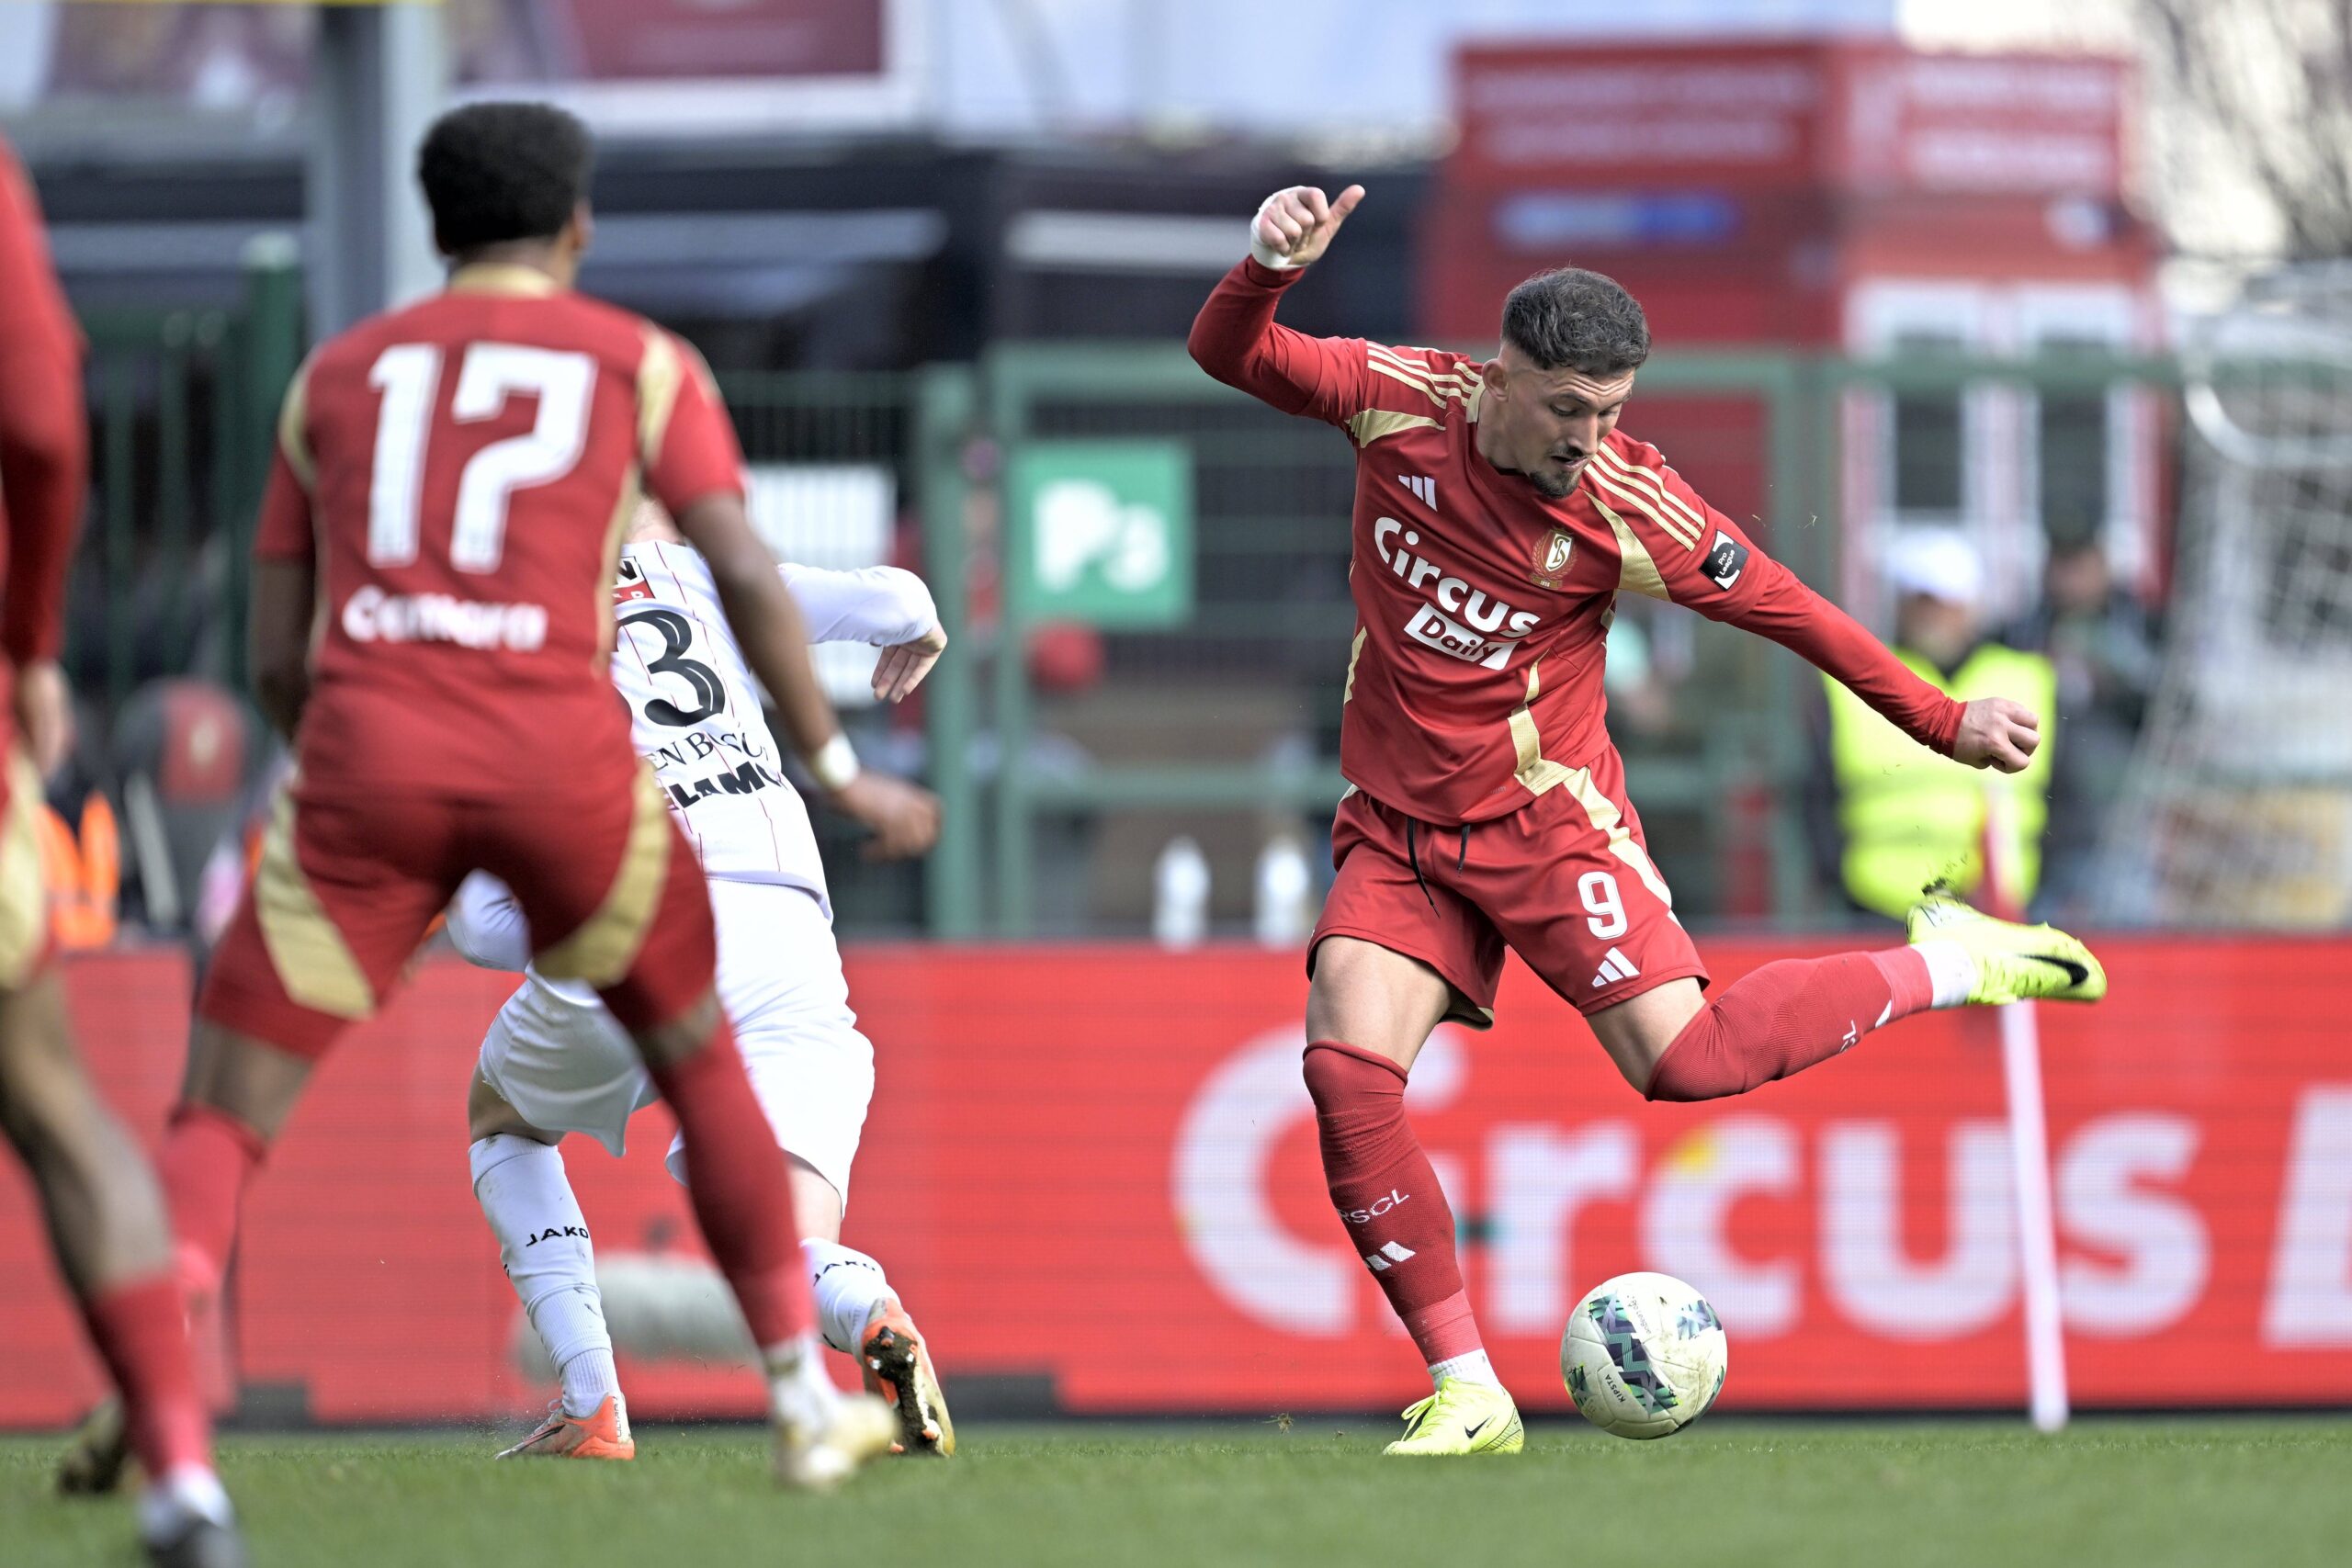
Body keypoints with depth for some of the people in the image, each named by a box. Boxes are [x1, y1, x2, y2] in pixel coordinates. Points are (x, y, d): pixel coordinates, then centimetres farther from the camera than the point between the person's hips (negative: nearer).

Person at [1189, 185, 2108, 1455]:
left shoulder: (1621, 504, -17)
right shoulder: (1403, 402, -9)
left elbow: (1776, 605, -7)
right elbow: (1229, 356, -3)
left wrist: (1944, 723, -3)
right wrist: (1269, 270, -25)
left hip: (1546, 818, -3)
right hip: (1399, 828, 3)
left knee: (1682, 1061, -18)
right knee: (1346, 1065, -18)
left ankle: (1945, 966, 7)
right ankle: (1464, 1394, -12)